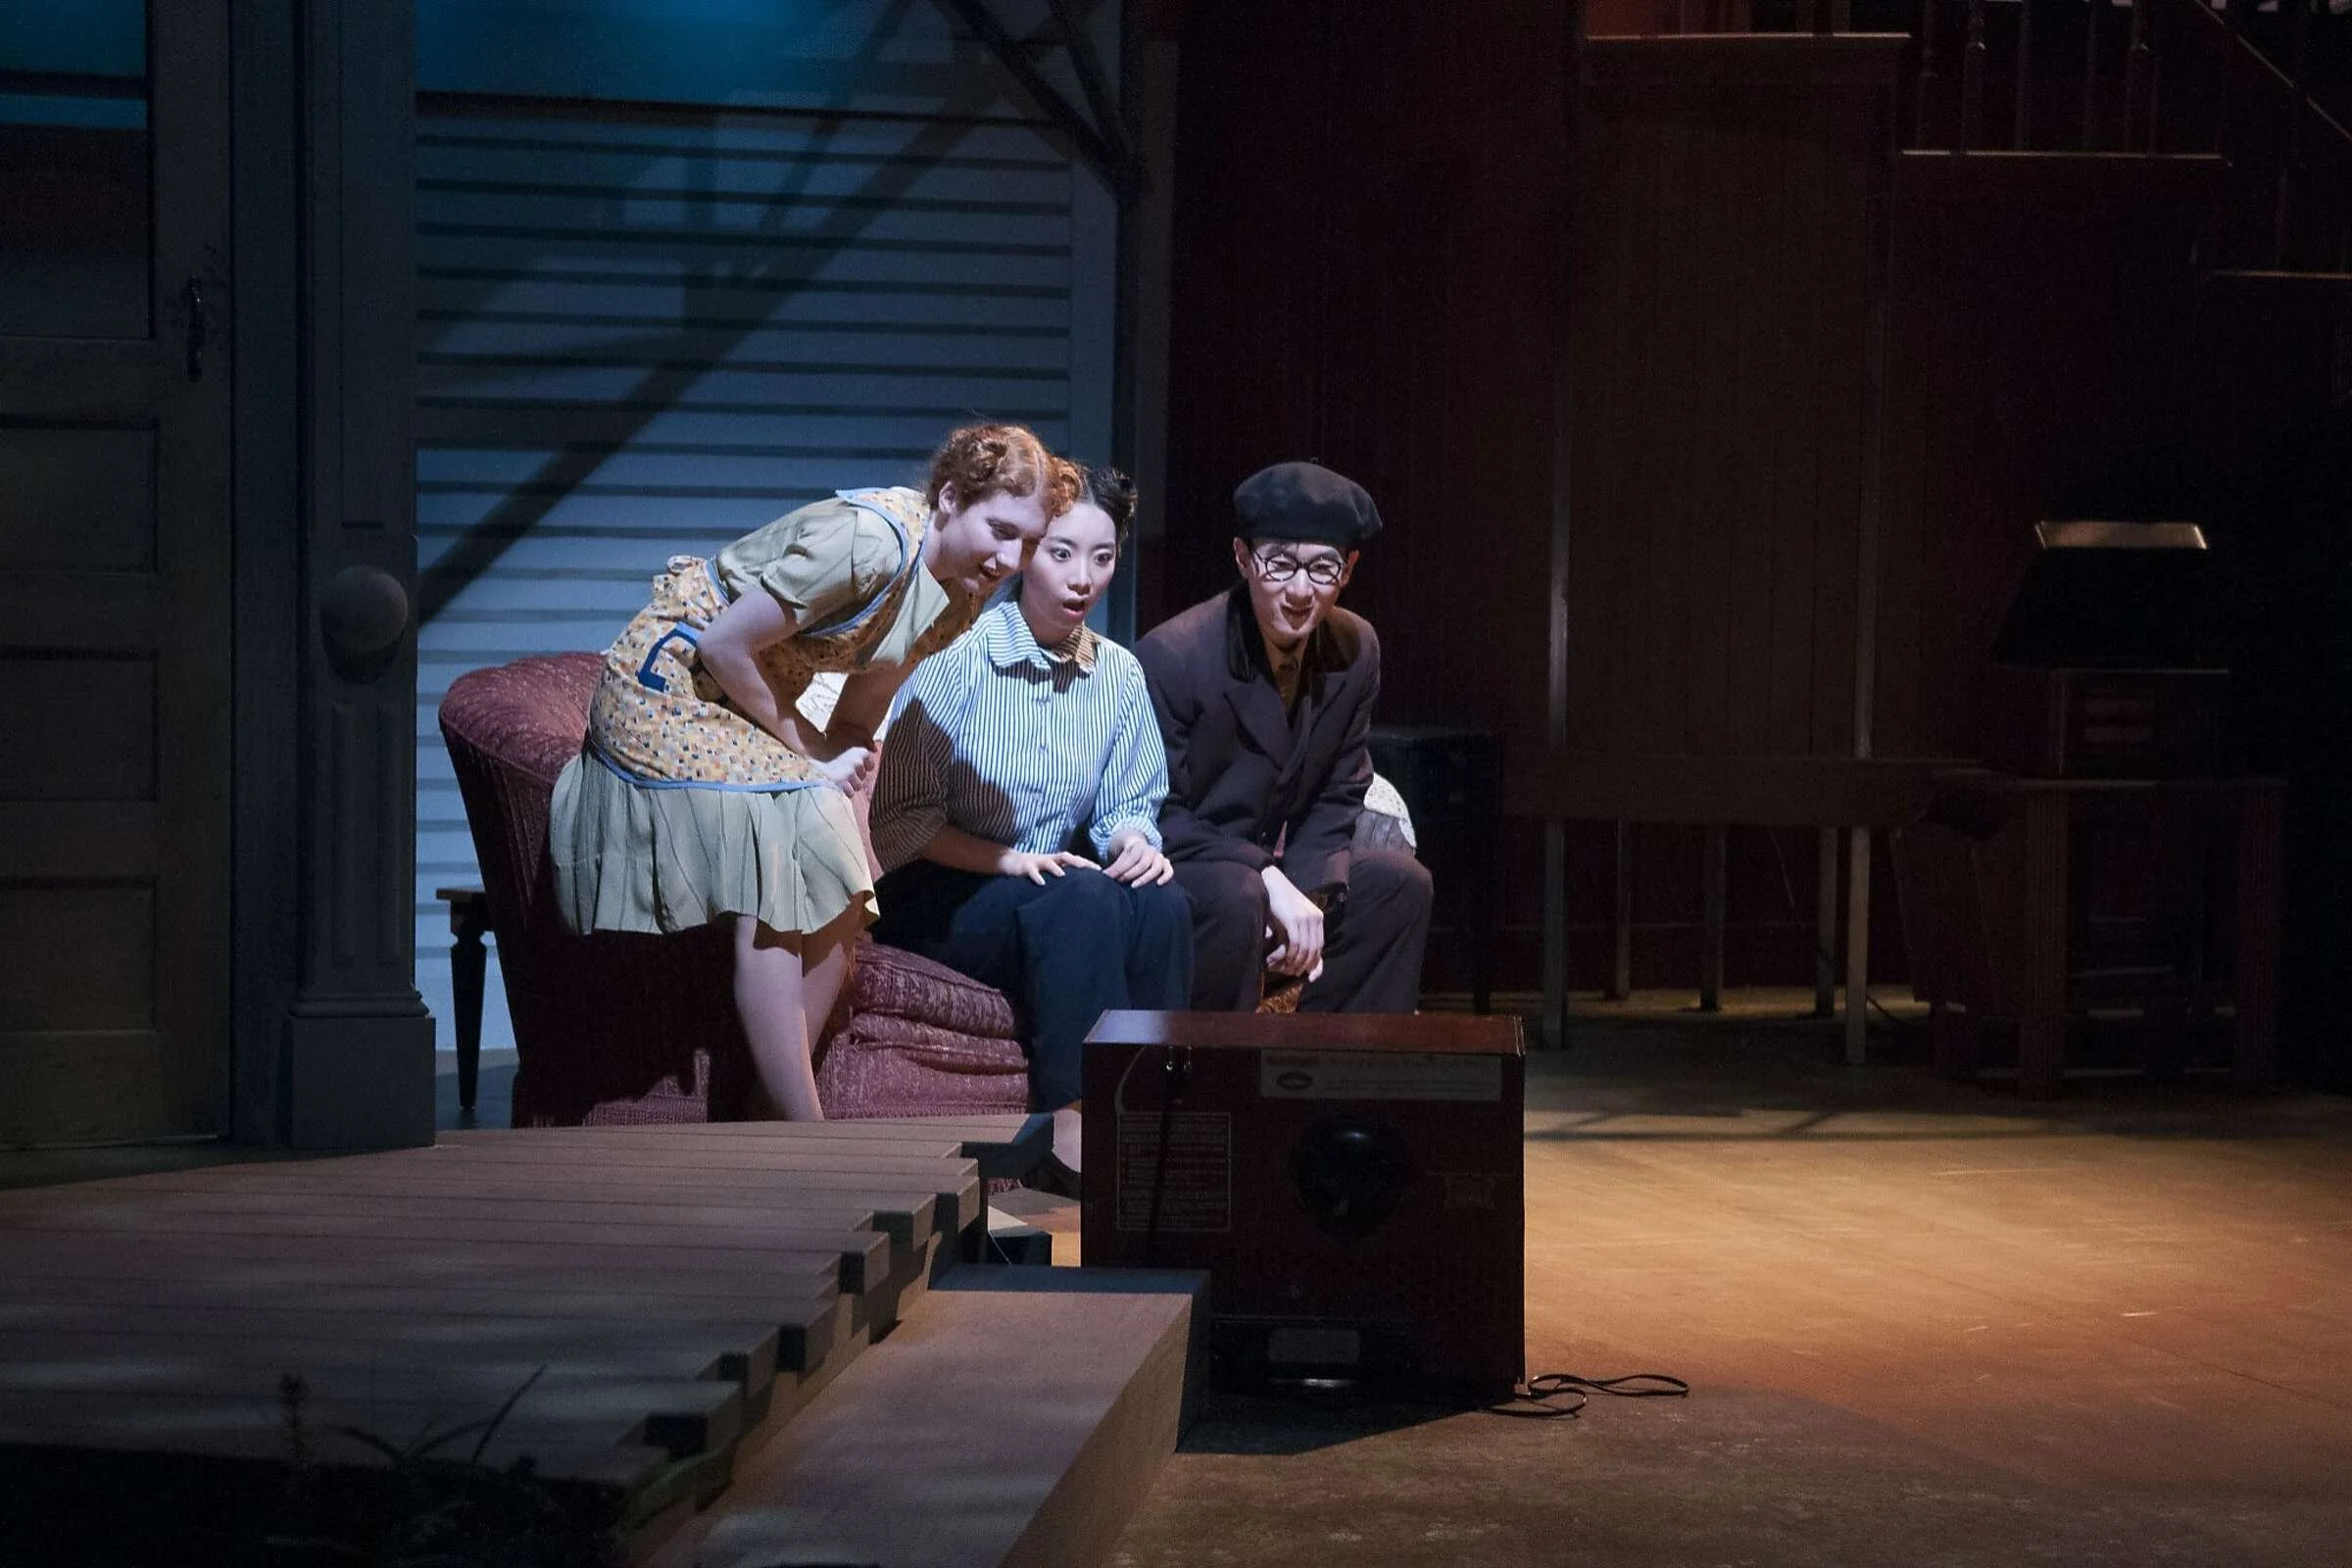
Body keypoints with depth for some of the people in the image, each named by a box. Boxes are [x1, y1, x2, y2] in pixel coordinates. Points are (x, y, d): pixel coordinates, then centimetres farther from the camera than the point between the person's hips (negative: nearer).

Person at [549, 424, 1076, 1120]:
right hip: (672, 681, -9)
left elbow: (861, 710, 6)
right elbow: (725, 647, -26)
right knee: (769, 907, -16)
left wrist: (842, 761, -12)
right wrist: (807, 751, -15)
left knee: (836, 902, 1)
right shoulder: (867, 540, -31)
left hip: (760, 695, 9)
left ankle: (777, 1111, 8)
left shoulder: (961, 597, -3)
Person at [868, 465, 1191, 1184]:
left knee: (1162, 905, -27)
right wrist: (1006, 860, -22)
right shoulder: (957, 658, -10)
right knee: (1082, 900, -34)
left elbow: (1129, 804, 15)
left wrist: (1135, 840, -10)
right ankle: (1071, 1128, -37)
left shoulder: (1119, 674, 7)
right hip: (935, 899, -5)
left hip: (1055, 896, 5)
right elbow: (899, 822, -9)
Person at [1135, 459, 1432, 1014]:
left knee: (1400, 881, -6)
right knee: (1235, 897, -35)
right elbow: (1154, 816, -19)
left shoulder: (1356, 650, -1)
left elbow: (1338, 797, 6)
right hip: (1161, 880, -7)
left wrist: (1305, 891, -12)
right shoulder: (1172, 656, -21)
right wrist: (1270, 881, -27)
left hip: (1266, 870, 7)